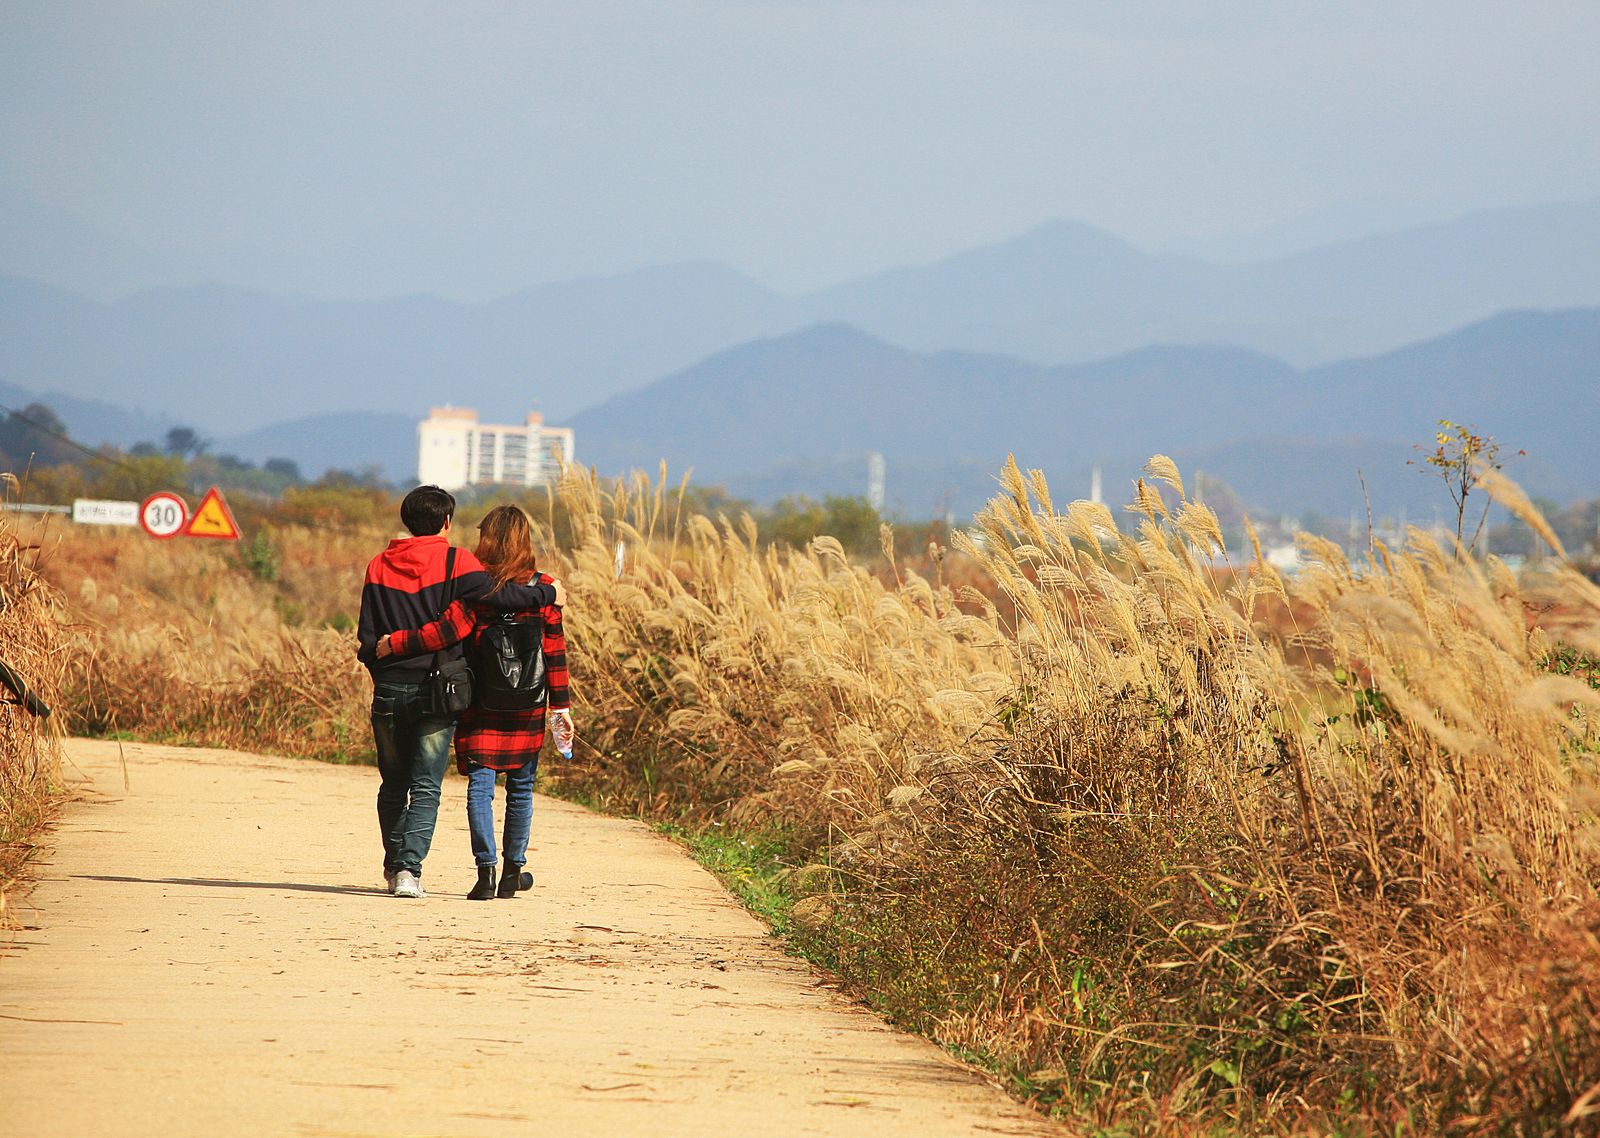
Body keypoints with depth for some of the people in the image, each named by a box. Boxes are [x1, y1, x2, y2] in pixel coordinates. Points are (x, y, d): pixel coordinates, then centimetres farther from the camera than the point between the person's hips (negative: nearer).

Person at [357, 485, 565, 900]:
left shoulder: (379, 566, 6)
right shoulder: (454, 561, -4)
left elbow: (367, 636, 5)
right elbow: (498, 594, -15)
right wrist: (549, 593, -1)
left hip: (389, 690, 3)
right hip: (436, 689, -3)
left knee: (393, 785, 17)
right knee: (425, 788, -2)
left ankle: (395, 866, 26)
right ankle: (409, 867, -15)